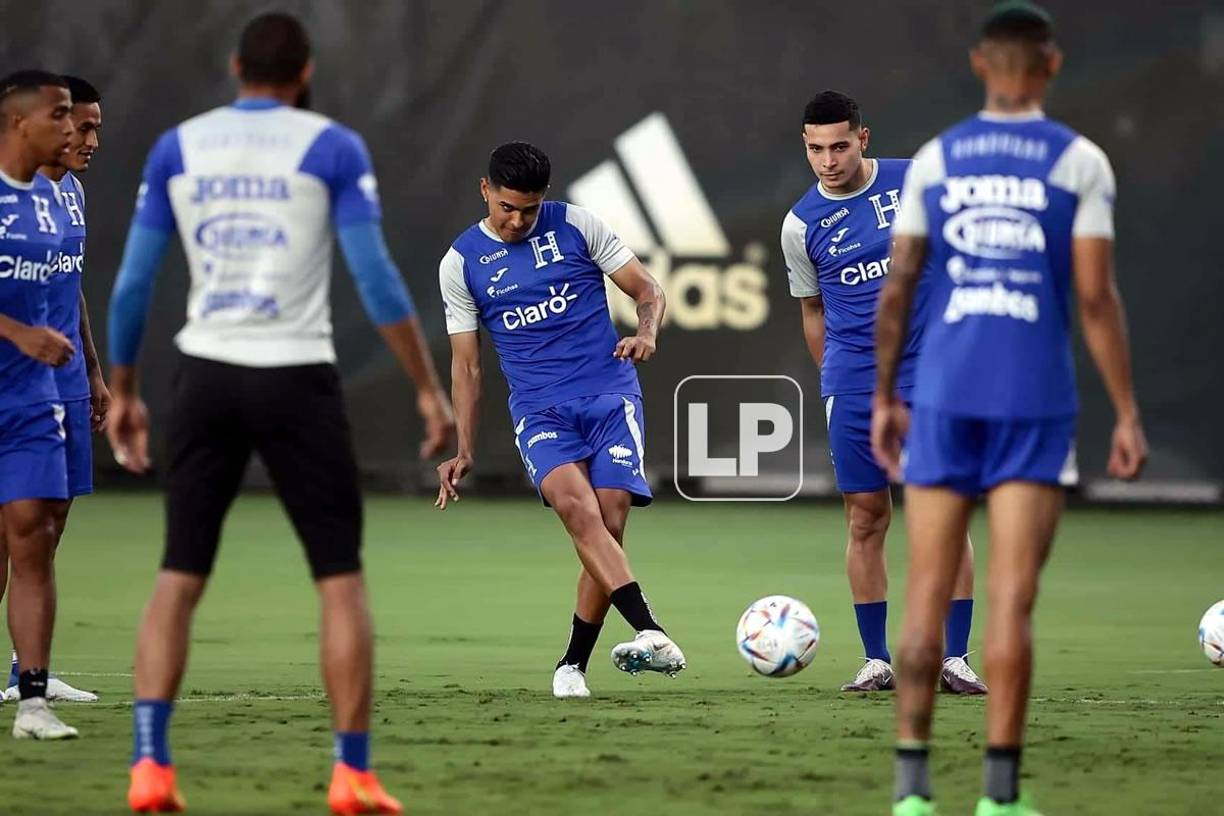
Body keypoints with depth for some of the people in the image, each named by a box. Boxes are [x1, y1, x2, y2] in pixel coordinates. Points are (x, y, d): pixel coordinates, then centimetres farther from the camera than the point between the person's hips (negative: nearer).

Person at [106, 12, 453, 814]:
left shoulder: (177, 147, 7)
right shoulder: (332, 147, -1)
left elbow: (133, 282, 7)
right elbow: (376, 277, -8)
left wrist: (123, 393, 17)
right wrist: (429, 387, -4)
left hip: (207, 377, 3)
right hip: (297, 381, -3)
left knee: (179, 577, 8)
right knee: (342, 578, 6)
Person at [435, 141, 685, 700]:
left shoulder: (577, 225, 4)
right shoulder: (461, 263, 8)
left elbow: (647, 290, 9)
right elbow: (465, 364, 13)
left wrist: (646, 333, -13)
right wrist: (464, 451, 5)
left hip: (611, 394, 0)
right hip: (539, 411, 0)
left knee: (607, 525, -14)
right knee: (577, 508, -28)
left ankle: (573, 665, 4)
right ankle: (652, 635, -40)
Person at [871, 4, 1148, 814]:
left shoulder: (935, 160, 7)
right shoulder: (1079, 162, -1)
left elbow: (897, 290, 6)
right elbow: (1096, 297, -6)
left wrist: (884, 399, 15)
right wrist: (1128, 414, -2)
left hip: (943, 396, 2)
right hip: (1035, 401, -2)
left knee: (929, 595, 6)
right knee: (1012, 600, -1)